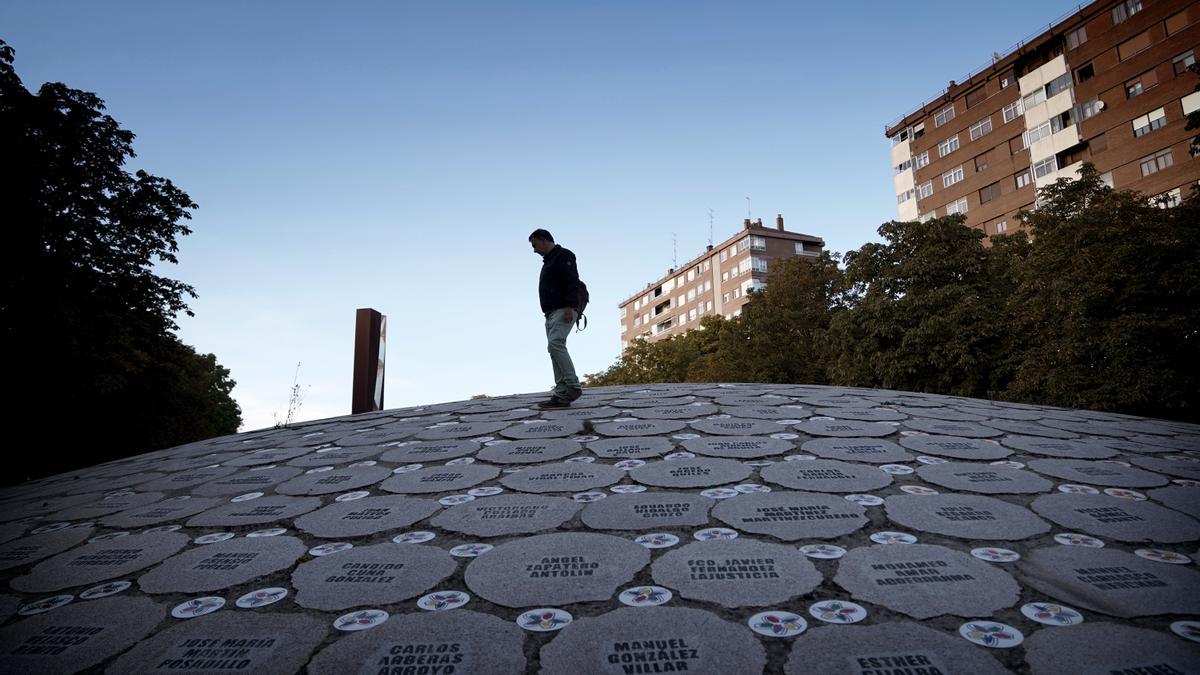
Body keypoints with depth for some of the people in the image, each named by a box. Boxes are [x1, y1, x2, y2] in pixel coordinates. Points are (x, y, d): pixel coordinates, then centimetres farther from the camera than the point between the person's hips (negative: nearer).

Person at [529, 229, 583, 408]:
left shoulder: (563, 255, -2)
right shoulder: (549, 261, 28)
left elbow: (573, 281, -15)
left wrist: (569, 306, -25)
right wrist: (549, 314, 19)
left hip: (563, 311, -10)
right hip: (552, 313, 10)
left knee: (555, 344, -23)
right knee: (555, 348, 1)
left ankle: (573, 387, -21)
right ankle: (561, 395, -1)